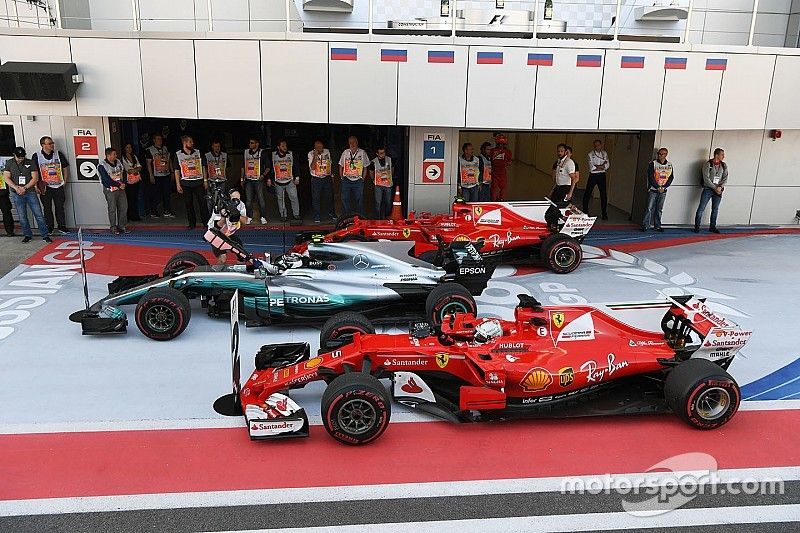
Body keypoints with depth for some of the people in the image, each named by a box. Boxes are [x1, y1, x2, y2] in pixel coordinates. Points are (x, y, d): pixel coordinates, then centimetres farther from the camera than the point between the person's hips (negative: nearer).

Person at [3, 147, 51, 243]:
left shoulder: (30, 163, 2)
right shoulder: (9, 163, 6)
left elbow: (35, 178, -2)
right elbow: (6, 178, 2)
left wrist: (25, 188, -11)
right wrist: (16, 188, -13)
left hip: (30, 192, -1)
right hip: (17, 195, 1)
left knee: (39, 214, -4)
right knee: (22, 216, 6)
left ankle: (45, 235, 0)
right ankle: (27, 235, 17)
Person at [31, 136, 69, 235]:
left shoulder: (59, 154, 2)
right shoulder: (36, 156, -3)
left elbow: (65, 168, 10)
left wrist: (64, 181, 3)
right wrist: (37, 186, -5)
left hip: (58, 186, 1)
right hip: (45, 187, -1)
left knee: (60, 208, 6)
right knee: (47, 209, 5)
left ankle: (62, 228, 14)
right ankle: (49, 229, 13)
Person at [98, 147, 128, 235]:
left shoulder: (119, 162, 10)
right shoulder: (102, 166, -10)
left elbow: (124, 173, 15)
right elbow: (106, 180, -16)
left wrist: (124, 183, -2)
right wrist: (119, 185, -15)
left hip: (121, 188, 6)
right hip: (110, 190, -6)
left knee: (124, 208, 6)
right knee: (112, 209, -1)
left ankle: (122, 226, 15)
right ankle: (113, 228, 7)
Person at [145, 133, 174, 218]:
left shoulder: (166, 149, 13)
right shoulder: (149, 150, -2)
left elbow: (170, 161, 18)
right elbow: (148, 163, -5)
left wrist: (172, 172, 13)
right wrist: (151, 175, -12)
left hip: (166, 175, 5)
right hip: (156, 176, -5)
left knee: (167, 194, 6)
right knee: (156, 195, -1)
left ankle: (167, 212, 13)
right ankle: (153, 212, 10)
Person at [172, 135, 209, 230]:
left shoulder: (198, 153, 7)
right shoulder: (178, 155, 2)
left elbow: (203, 167, 12)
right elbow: (176, 171, 4)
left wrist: (205, 180, 6)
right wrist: (178, 184, -1)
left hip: (199, 182, 1)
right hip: (186, 183, -1)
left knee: (203, 203, -3)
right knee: (188, 204, 4)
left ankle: (206, 222, 5)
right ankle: (192, 224, 13)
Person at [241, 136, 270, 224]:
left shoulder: (262, 153, 1)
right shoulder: (245, 152, 12)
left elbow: (268, 167, 2)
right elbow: (243, 167, 20)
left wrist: (263, 175, -13)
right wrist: (242, 178, 15)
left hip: (258, 180, -3)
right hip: (248, 180, 3)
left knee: (261, 198, -8)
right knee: (248, 199, 3)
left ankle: (263, 217, 0)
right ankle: (249, 217, 12)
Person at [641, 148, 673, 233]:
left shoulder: (669, 165, 8)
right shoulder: (653, 164, -3)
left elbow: (671, 177, 5)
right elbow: (650, 177, -9)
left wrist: (664, 187, -9)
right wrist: (658, 187, -14)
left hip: (663, 191, 4)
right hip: (653, 190, -3)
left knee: (659, 209, 8)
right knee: (650, 208, -6)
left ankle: (657, 226, 14)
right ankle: (645, 225, -2)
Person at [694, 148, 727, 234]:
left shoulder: (724, 165, 6)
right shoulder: (707, 164, -8)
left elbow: (725, 178, 4)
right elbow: (706, 178, -12)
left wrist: (720, 187, -13)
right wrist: (714, 188, -14)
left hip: (718, 190, 4)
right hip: (708, 189, -4)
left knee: (715, 209, 9)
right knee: (701, 208, -3)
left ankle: (712, 227, 20)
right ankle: (697, 227, 5)